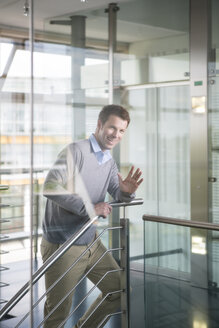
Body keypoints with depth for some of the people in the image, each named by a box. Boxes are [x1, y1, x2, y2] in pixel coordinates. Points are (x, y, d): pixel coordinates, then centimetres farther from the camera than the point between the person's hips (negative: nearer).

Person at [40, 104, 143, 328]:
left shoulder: (110, 163, 10)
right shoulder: (76, 151, -16)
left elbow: (117, 197, 11)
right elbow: (51, 187, -26)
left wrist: (127, 192, -13)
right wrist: (90, 208, -24)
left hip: (91, 243, 8)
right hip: (62, 247, -8)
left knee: (118, 291, 16)